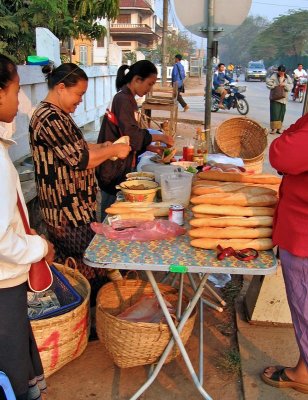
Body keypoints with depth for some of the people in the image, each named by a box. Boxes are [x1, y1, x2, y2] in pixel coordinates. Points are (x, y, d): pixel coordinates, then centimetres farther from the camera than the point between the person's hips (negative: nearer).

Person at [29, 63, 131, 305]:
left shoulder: (58, 115, 12)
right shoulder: (50, 118, -21)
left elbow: (75, 147, 21)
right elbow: (79, 159, -23)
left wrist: (104, 147, 7)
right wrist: (113, 150, -11)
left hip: (73, 207, 10)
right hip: (69, 211, -10)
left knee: (72, 266, 20)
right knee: (89, 271, 3)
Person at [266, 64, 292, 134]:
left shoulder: (288, 78, 8)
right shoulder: (274, 76, -2)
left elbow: (290, 86, 1)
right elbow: (268, 81, -11)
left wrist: (285, 85, -16)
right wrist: (274, 86, -19)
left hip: (283, 99, 4)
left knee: (281, 114, 6)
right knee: (275, 113, -10)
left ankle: (278, 128, 13)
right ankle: (274, 128, -9)